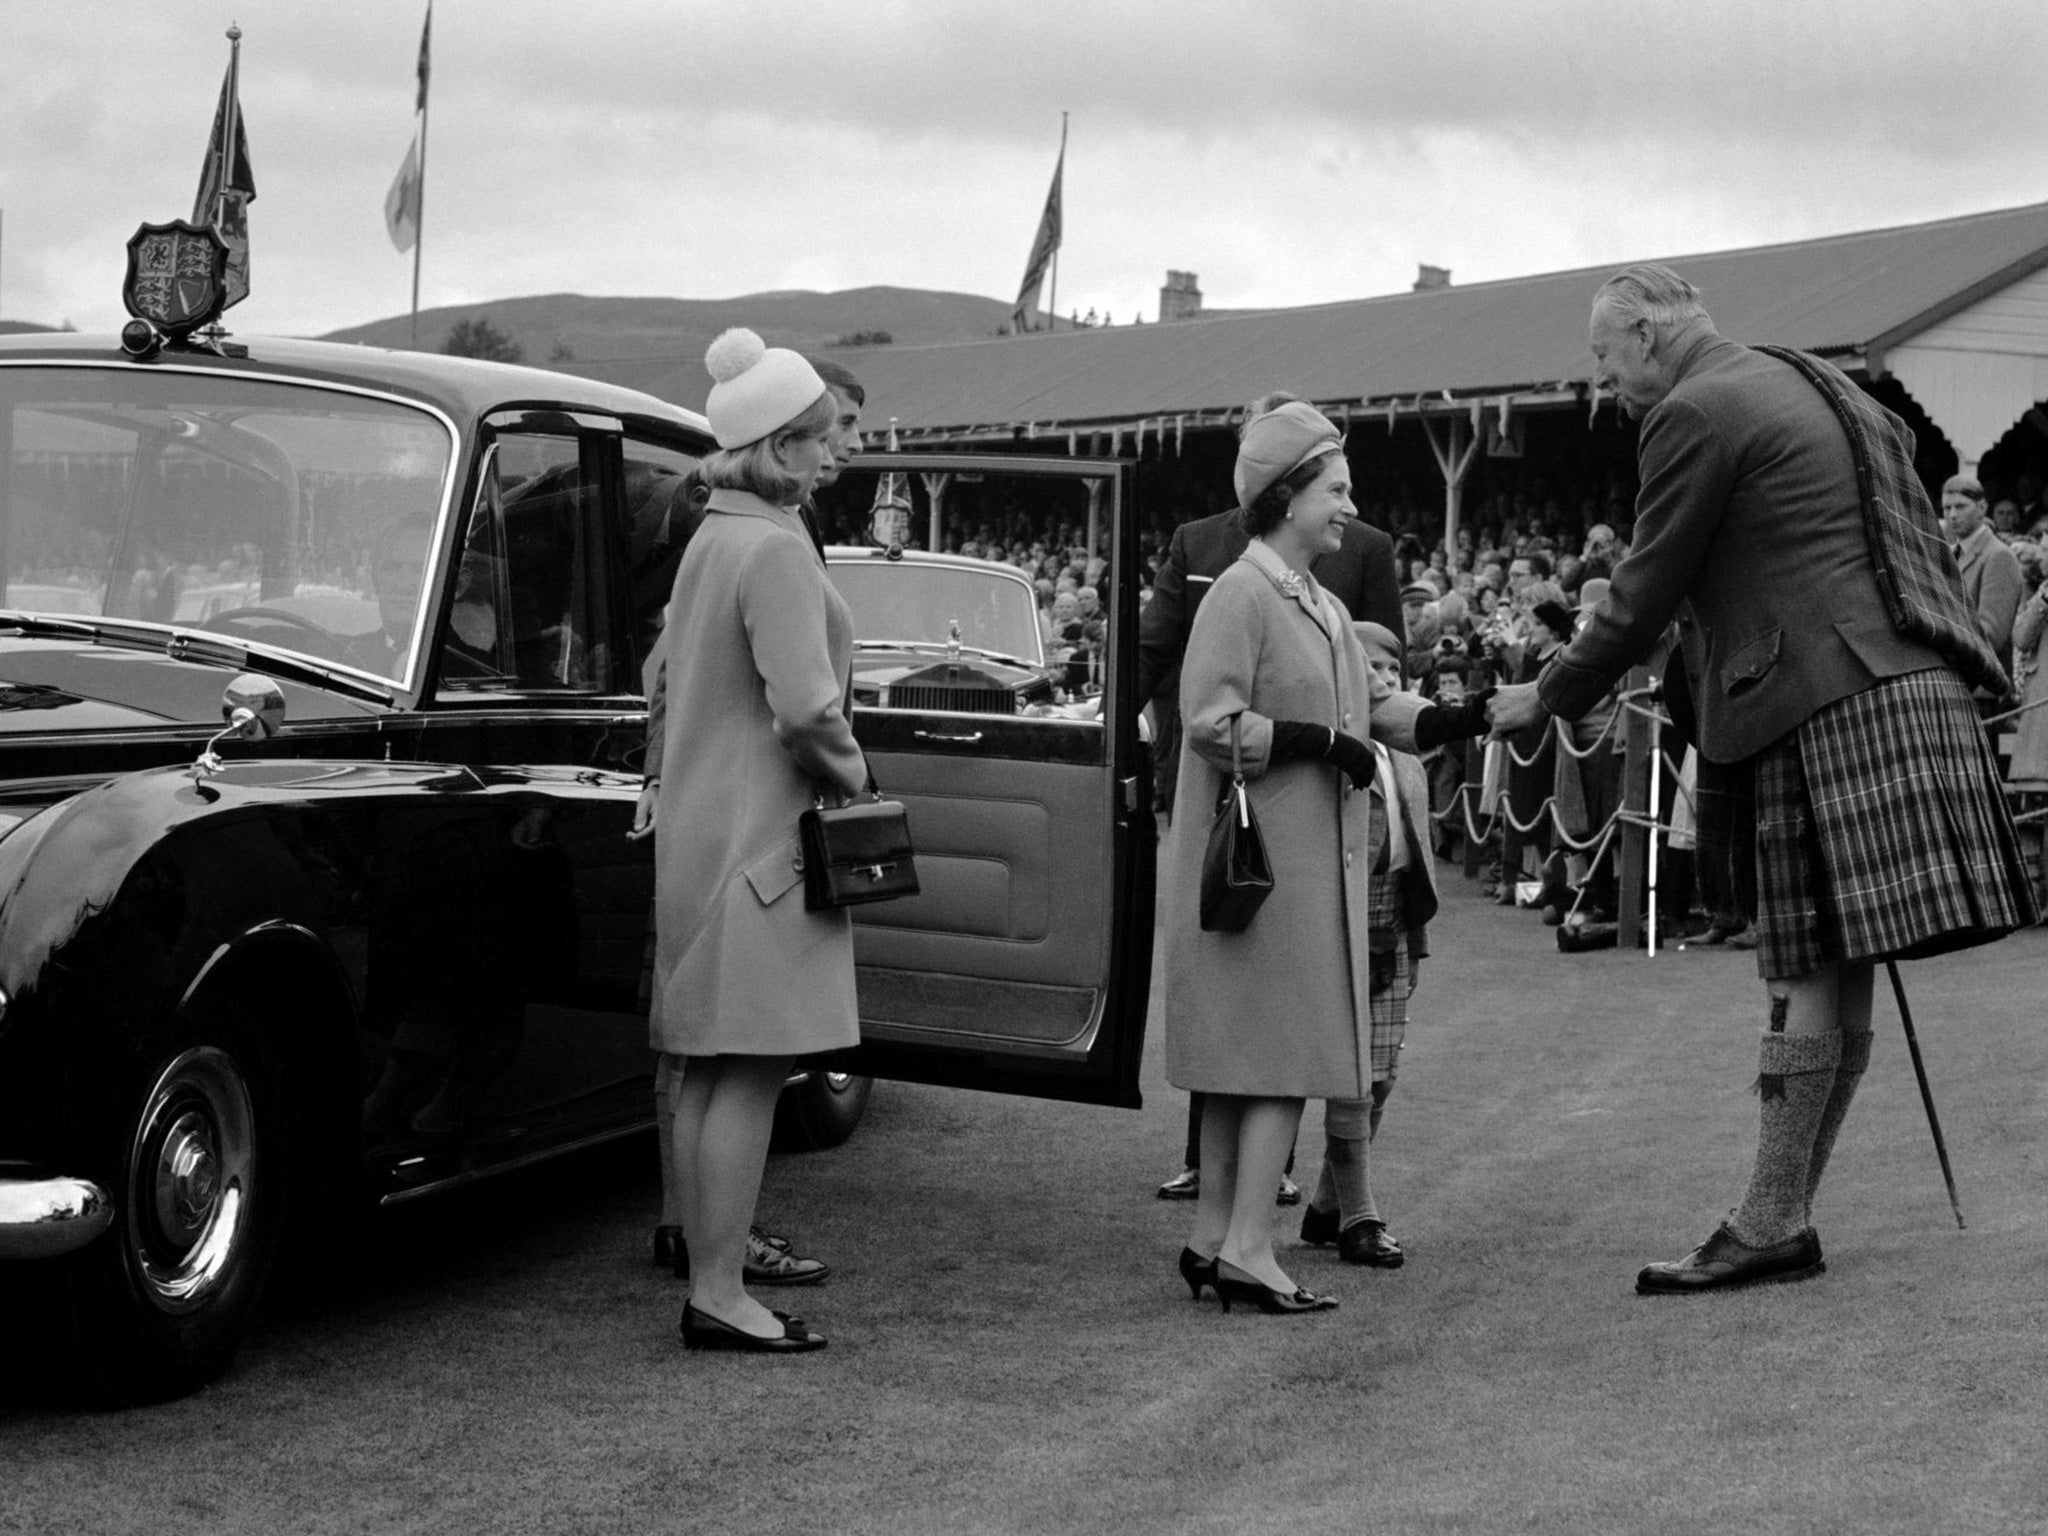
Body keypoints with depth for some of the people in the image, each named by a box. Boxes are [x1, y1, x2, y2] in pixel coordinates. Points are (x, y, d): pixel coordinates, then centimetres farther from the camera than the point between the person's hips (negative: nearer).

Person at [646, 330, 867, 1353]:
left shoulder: (711, 538, 15)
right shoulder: (777, 548, -16)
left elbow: (672, 674, 22)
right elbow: (804, 706, -22)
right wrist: (848, 771, -5)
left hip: (701, 827, 10)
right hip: (760, 834, -10)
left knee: (706, 1069, 13)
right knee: (750, 1072, -7)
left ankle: (710, 1256, 20)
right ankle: (719, 1297, -5)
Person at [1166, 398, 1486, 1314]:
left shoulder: (1323, 608, 17)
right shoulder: (1241, 594, -12)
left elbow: (1374, 707, 16)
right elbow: (1210, 722, -19)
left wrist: (1463, 720, 1)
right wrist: (1320, 742, -17)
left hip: (1313, 860, 9)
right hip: (1259, 858, -9)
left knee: (1240, 1063, 11)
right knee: (1280, 1057, -9)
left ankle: (1213, 1240, 17)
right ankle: (1246, 1254, -7)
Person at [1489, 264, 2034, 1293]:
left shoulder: (1695, 413, -6)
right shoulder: (1814, 386, 23)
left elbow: (1646, 596, -5)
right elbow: (1923, 542, 24)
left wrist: (1548, 698, 7)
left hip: (1826, 709, -9)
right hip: (1911, 693, 9)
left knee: (1810, 976, -7)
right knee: (1831, 976, 8)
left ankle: (1770, 1227, -3)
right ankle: (1784, 1214, 13)